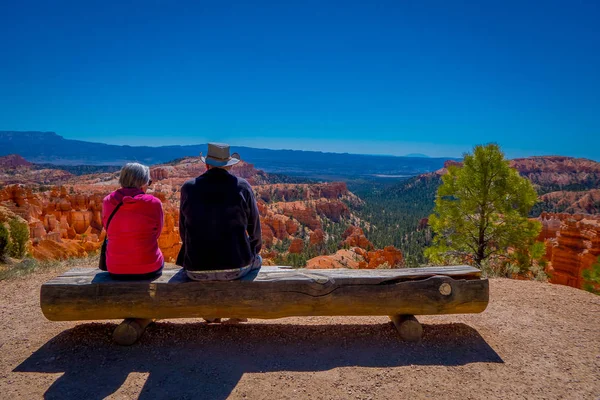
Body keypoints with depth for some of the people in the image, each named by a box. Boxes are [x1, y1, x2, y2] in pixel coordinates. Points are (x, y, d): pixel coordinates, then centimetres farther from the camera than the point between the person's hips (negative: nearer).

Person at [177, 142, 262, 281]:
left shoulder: (188, 188, -2)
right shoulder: (242, 186, -5)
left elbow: (183, 230, 9)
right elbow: (254, 229, 4)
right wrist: (255, 249, 26)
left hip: (197, 270, 2)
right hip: (236, 266, -1)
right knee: (257, 259, 34)